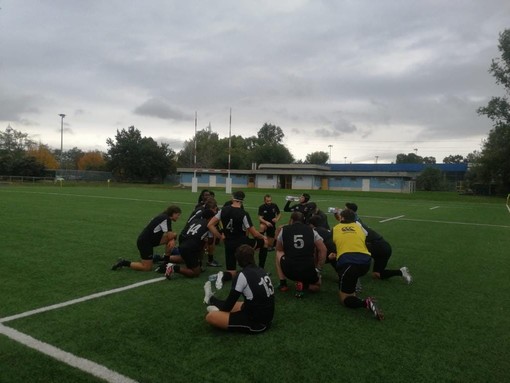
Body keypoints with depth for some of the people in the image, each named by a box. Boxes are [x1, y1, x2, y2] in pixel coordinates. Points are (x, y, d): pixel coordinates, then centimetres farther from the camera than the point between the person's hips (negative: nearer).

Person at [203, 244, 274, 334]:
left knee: (210, 317, -8)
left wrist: (222, 310, 13)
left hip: (255, 323, -8)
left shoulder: (242, 275, -17)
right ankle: (211, 298, 48)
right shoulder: (261, 271, 5)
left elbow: (231, 301, -8)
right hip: (267, 318, 8)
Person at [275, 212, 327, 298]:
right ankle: (303, 285, 1)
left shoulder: (284, 230, 6)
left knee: (279, 254, 31)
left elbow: (279, 250, 20)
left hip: (289, 271, 0)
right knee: (317, 285, 34)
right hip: (308, 271, 1)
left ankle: (283, 284, 24)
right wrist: (318, 269, 11)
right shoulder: (311, 230, 8)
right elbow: (323, 250, 4)